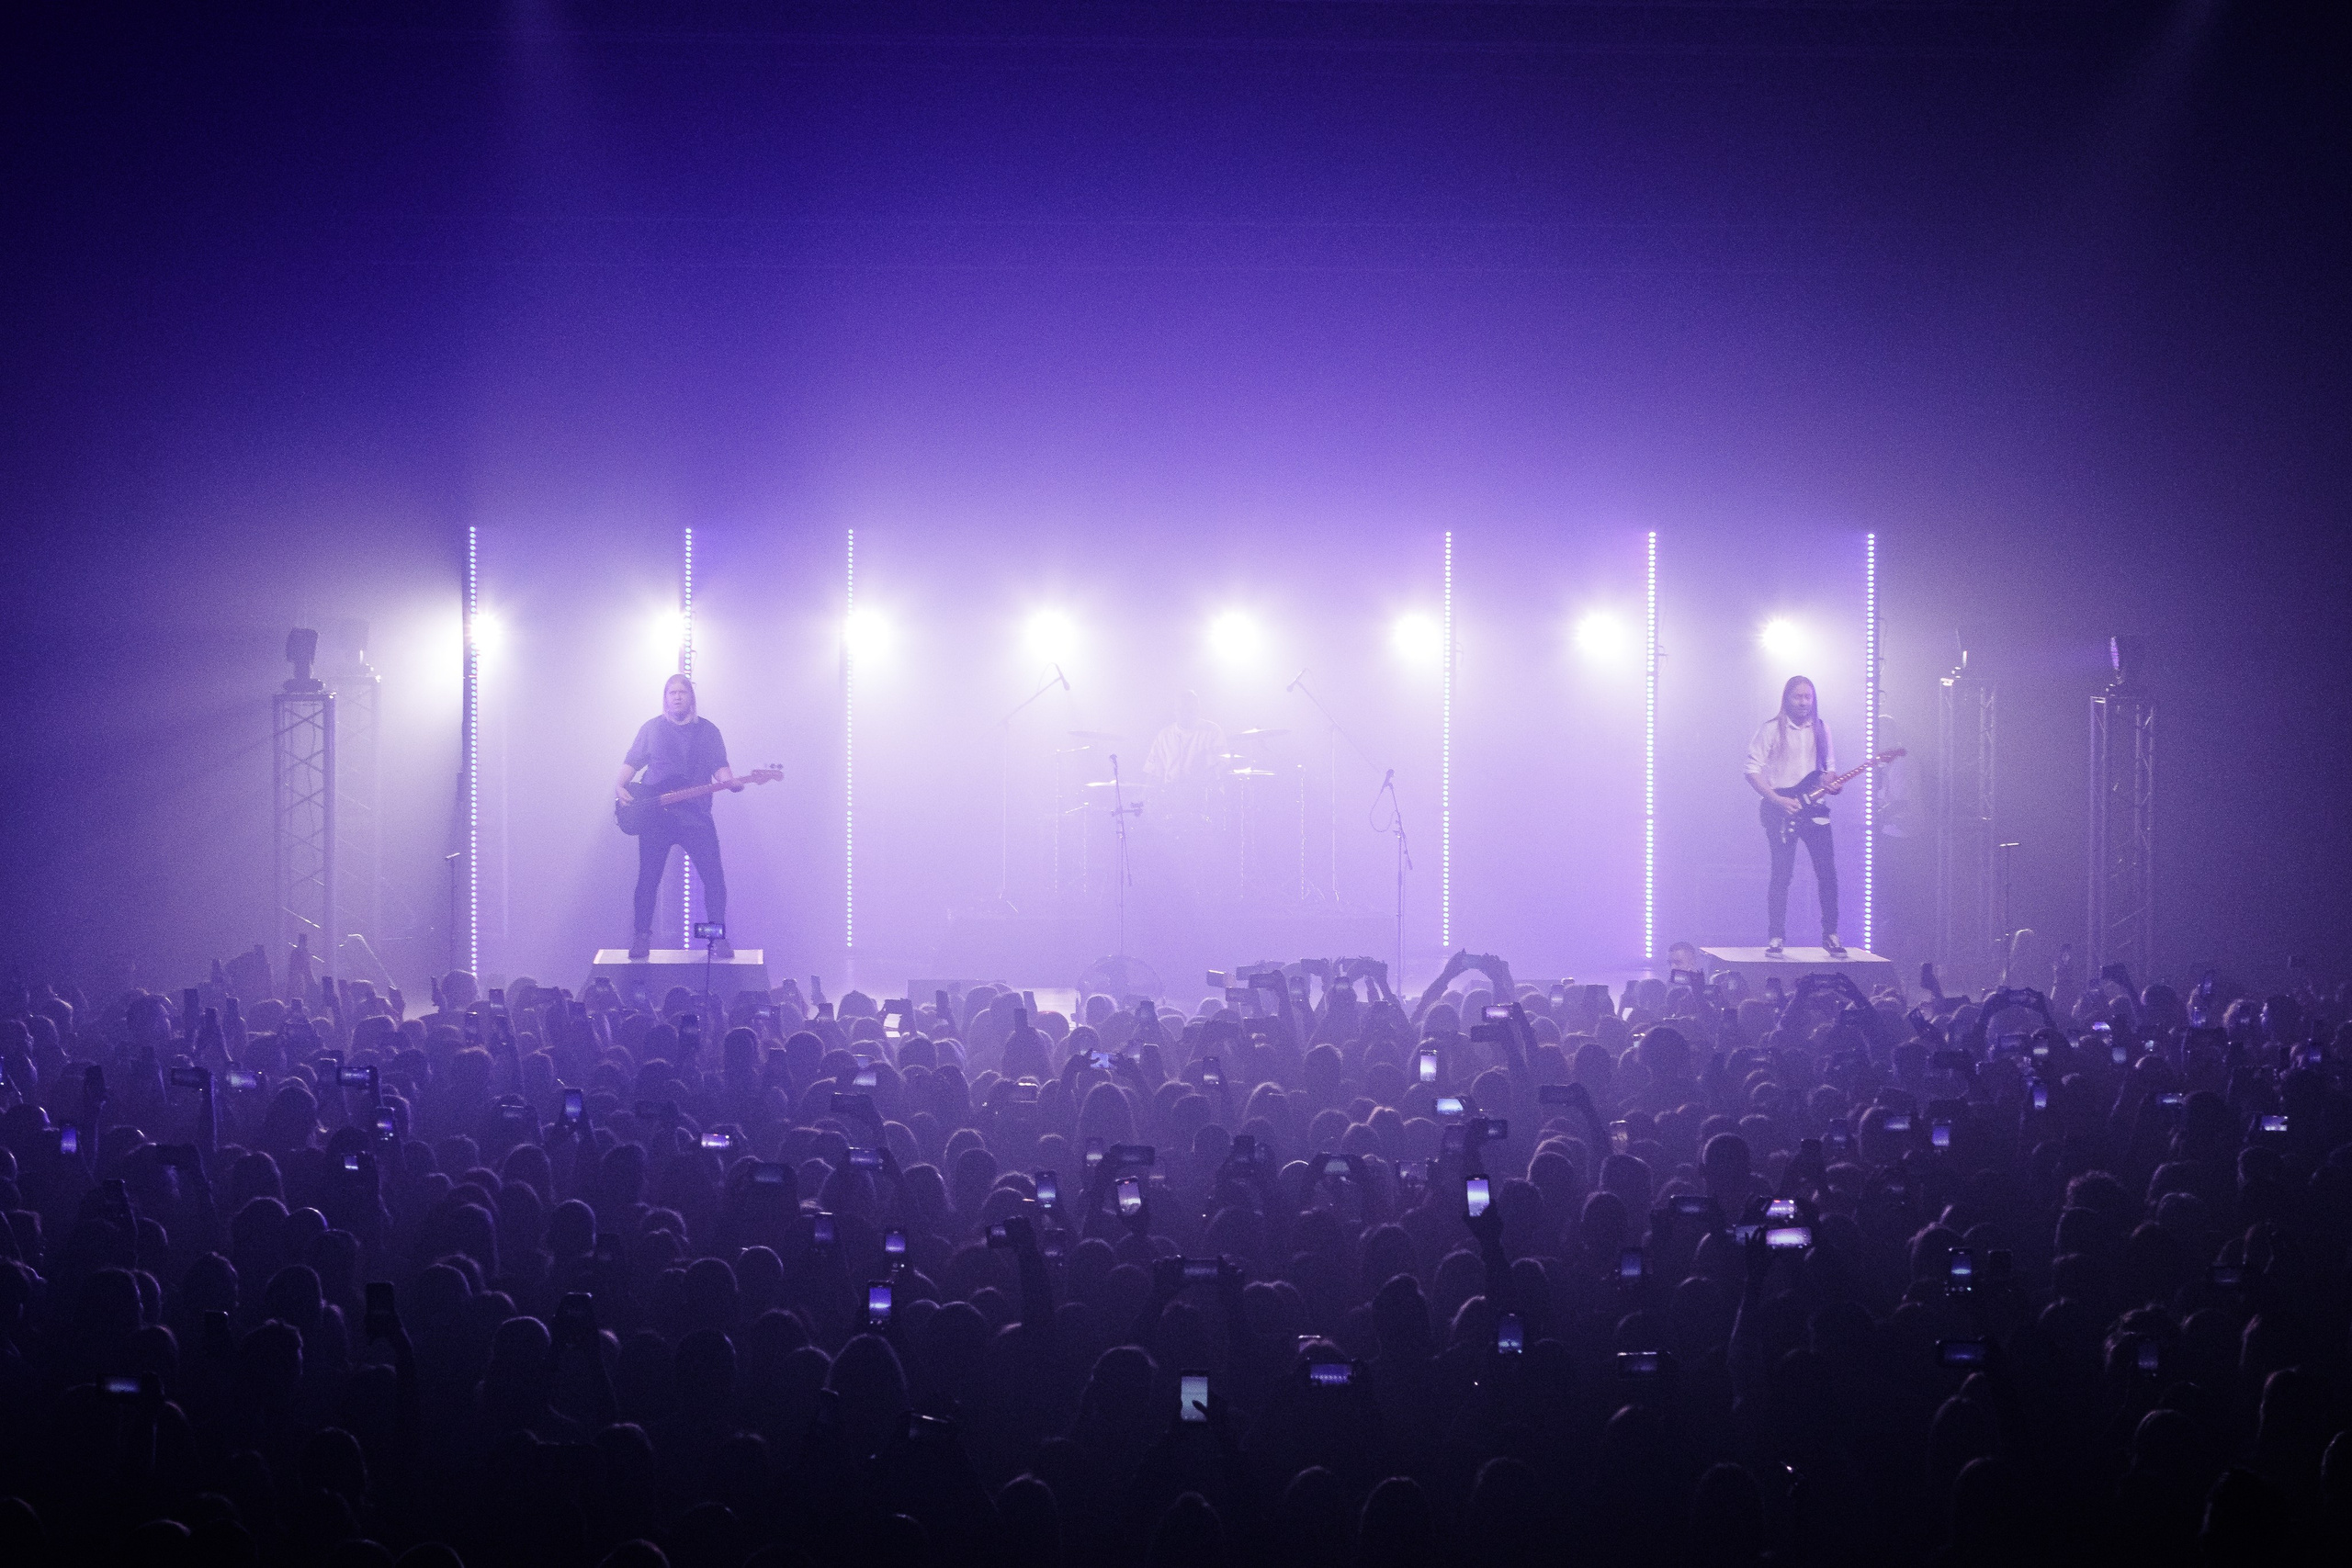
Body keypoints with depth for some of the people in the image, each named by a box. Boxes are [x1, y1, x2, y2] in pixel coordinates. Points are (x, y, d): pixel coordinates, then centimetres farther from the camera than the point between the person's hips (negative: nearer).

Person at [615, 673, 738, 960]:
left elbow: (719, 765, 5)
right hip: (655, 816, 0)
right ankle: (641, 937, 9)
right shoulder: (651, 729, 11)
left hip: (696, 815, 0)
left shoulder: (708, 731, 11)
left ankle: (719, 938, 3)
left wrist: (728, 780, -16)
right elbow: (632, 762, 11)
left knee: (713, 876, -7)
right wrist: (620, 785, -7)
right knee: (648, 878, -2)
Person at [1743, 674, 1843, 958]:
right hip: (1780, 811, -4)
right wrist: (1778, 800, -14)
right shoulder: (1771, 730, -4)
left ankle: (1830, 935, 7)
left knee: (1827, 871, -2)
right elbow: (1752, 771, -6)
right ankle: (1776, 937, 1)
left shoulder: (1821, 729, 11)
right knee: (1781, 873, -6)